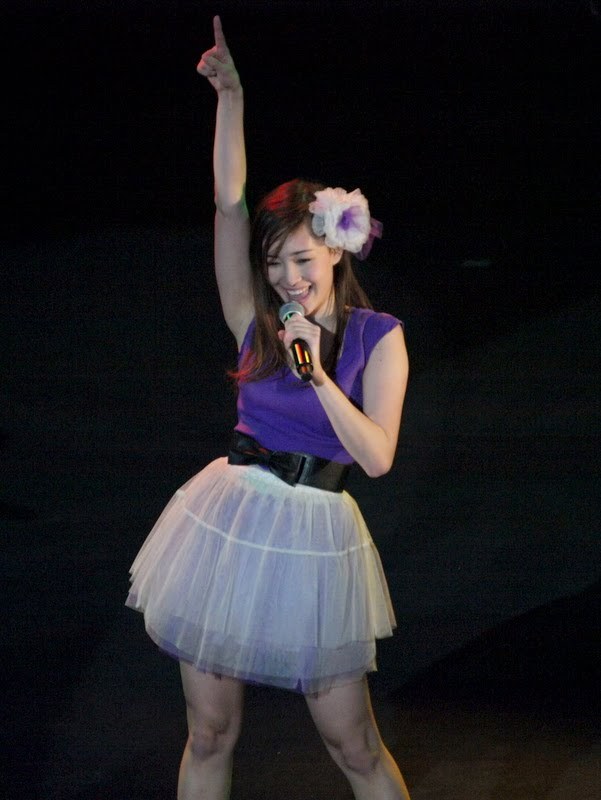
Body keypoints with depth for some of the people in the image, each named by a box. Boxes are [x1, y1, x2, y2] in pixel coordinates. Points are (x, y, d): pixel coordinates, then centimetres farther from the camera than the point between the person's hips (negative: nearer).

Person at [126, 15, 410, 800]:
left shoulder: (379, 336, -2)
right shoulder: (256, 321, 3)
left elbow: (377, 456, -9)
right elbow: (229, 205, -6)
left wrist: (317, 372, -17)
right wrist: (231, 96, -13)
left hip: (316, 539, -2)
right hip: (230, 524, 2)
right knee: (210, 735, 7)